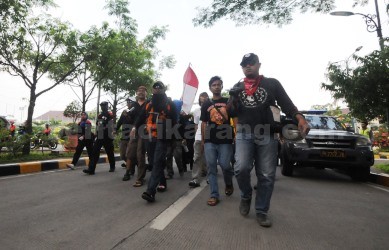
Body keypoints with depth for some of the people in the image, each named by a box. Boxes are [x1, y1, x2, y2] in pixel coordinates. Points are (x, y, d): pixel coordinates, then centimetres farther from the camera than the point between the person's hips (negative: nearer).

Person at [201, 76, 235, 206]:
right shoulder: (206, 104, 12)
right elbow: (204, 123, 12)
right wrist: (202, 140, 7)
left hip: (225, 140, -1)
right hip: (210, 141, 2)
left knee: (224, 164, -6)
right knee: (211, 168, 1)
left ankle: (229, 183, 27)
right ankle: (214, 195, 11)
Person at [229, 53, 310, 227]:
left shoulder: (272, 84, 8)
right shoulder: (238, 87, 14)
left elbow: (287, 104, 2)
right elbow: (232, 113, 9)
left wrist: (300, 118, -18)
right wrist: (233, 98, -11)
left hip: (267, 135, 0)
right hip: (244, 134, 1)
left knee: (267, 176, 2)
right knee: (241, 168, -19)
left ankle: (261, 211, 19)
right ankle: (246, 196, 12)